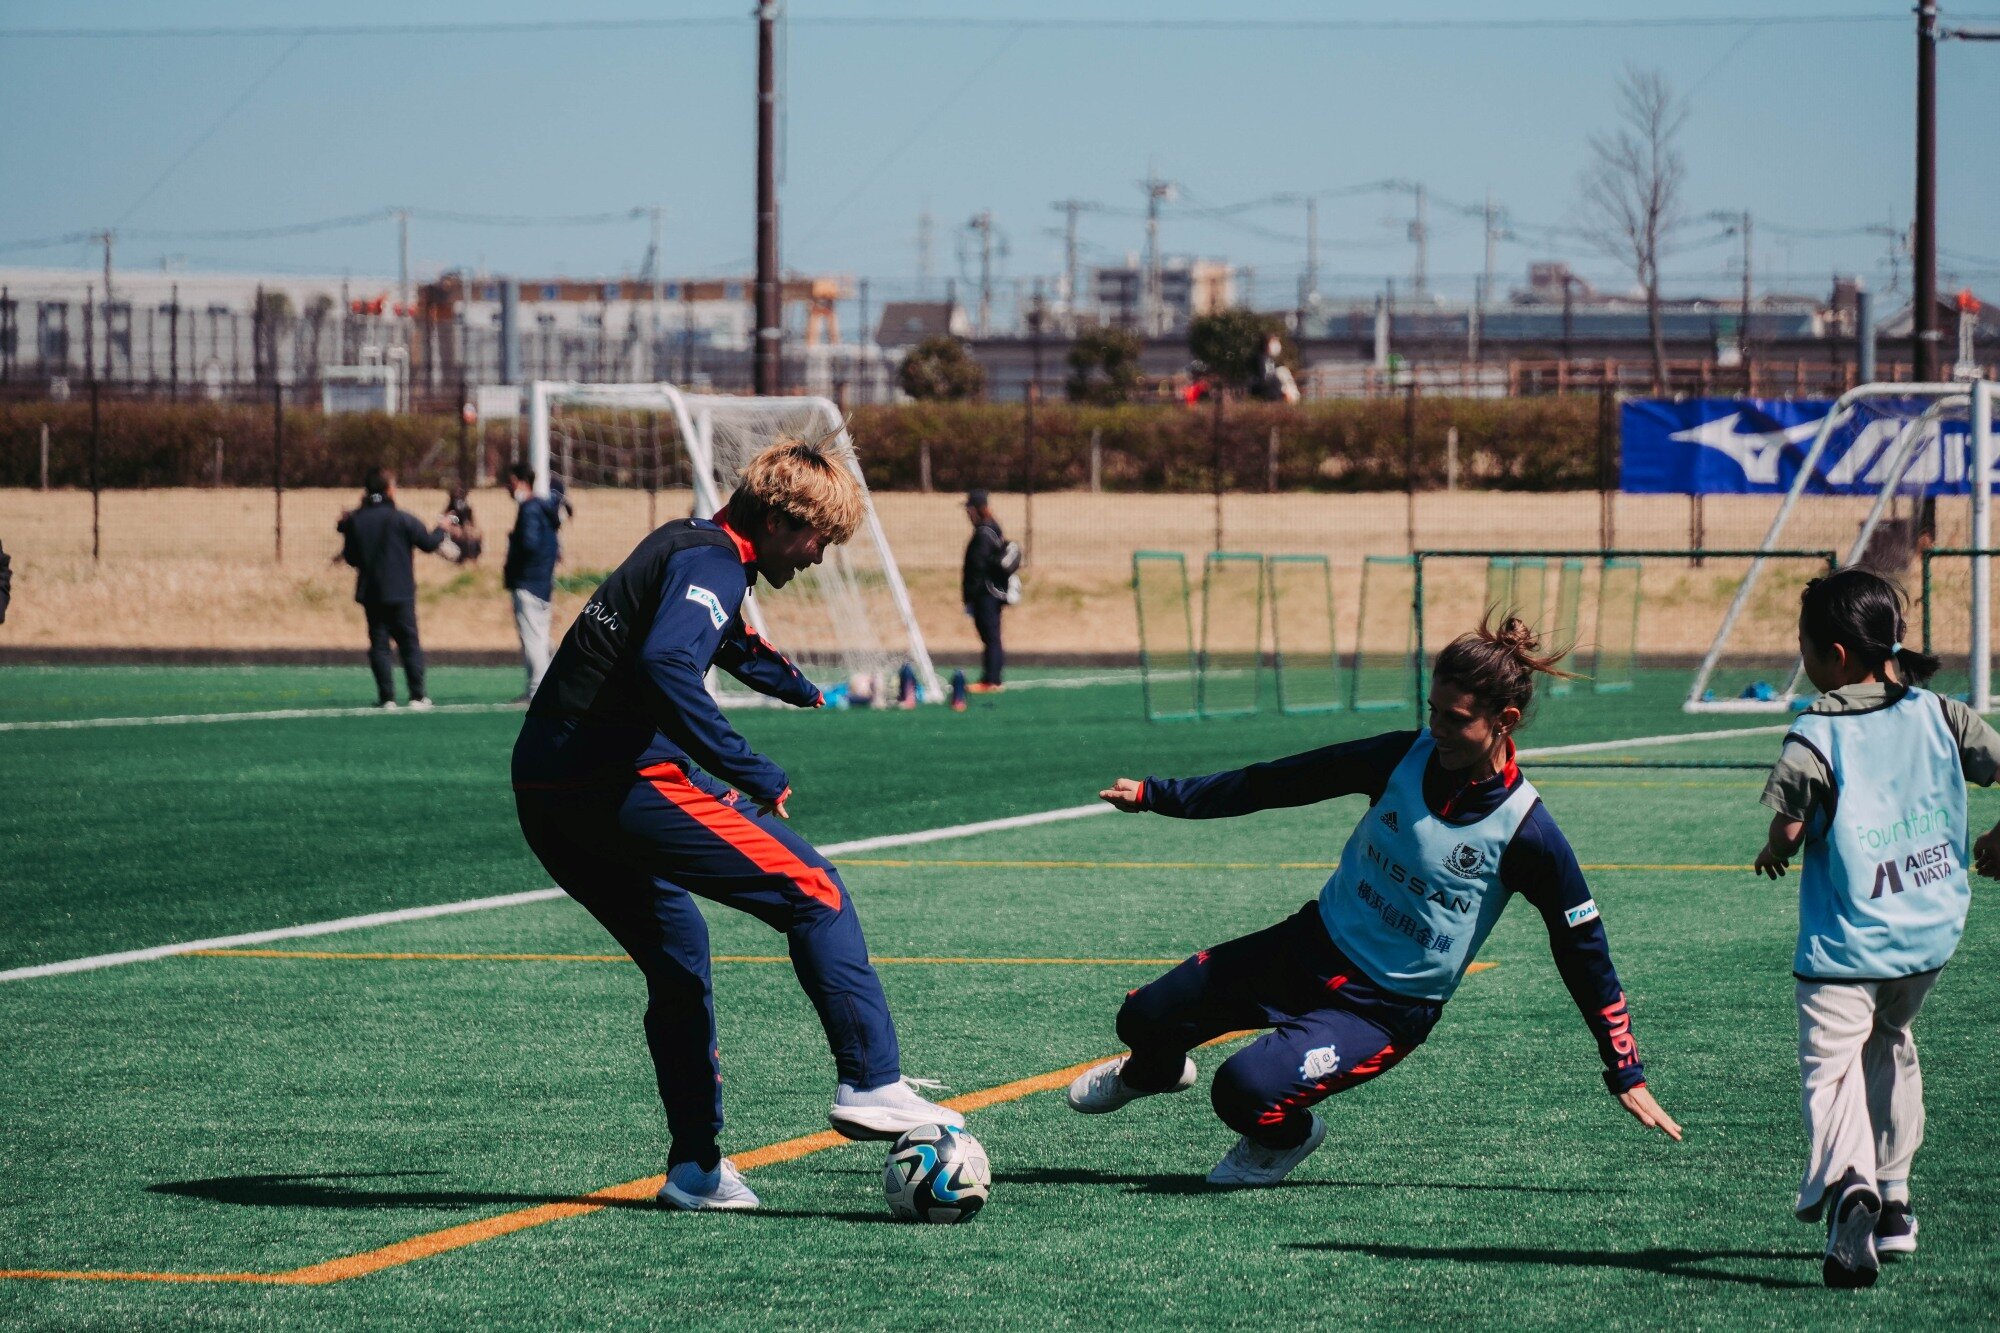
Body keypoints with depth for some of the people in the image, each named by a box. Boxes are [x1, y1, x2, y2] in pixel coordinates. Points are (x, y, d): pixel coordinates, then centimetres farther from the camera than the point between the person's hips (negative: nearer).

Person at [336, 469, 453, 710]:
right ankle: (418, 696, 1)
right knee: (409, 643, 5)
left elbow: (350, 557, 5)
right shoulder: (402, 520, -11)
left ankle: (386, 697, 0)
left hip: (370, 593, 2)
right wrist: (442, 530, 17)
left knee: (379, 645, 6)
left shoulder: (355, 521, -1)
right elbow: (429, 542, -4)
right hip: (400, 594, -2)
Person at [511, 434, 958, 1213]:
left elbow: (727, 643, 46)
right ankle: (871, 1084, -12)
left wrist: (801, 689, 64)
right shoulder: (713, 563, -8)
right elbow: (665, 667, -28)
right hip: (622, 781, -10)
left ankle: (695, 1167, 21)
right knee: (815, 893, -5)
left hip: (543, 795, 10)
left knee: (677, 962, 21)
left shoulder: (684, 546, 23)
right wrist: (752, 776, -25)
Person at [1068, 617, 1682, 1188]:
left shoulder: (1527, 834, -18)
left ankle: (1286, 1137, 12)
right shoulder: (1404, 756, -7)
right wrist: (1155, 795, 6)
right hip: (1311, 945, 5)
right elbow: (1279, 782, 3)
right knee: (1145, 1017, 4)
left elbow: (1585, 953, -9)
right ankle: (1156, 1069, 44)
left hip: (1388, 1009, -5)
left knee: (1246, 1091, -27)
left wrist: (1627, 1075, -8)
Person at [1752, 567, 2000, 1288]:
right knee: (1888, 1047, 27)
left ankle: (1847, 1183, -38)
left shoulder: (1816, 735, -13)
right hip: (1929, 931, 6)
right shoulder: (1937, 715, 3)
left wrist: (1777, 850, 4)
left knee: (1831, 1064, -10)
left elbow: (1789, 824, -19)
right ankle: (1893, 1202, 32)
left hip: (1847, 939, -6)